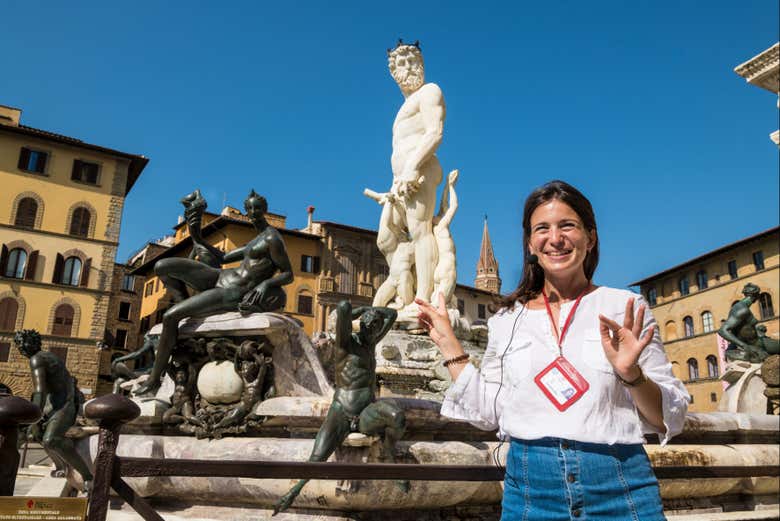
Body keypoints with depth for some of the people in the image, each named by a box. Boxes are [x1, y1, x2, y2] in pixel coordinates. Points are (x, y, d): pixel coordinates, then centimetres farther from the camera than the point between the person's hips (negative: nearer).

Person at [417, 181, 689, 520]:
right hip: (529, 488, 2)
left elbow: (671, 418, -1)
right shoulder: (507, 319, 6)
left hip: (618, 491, -1)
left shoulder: (626, 307, -1)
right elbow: (488, 413, 8)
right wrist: (447, 343, 4)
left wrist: (631, 374, -20)